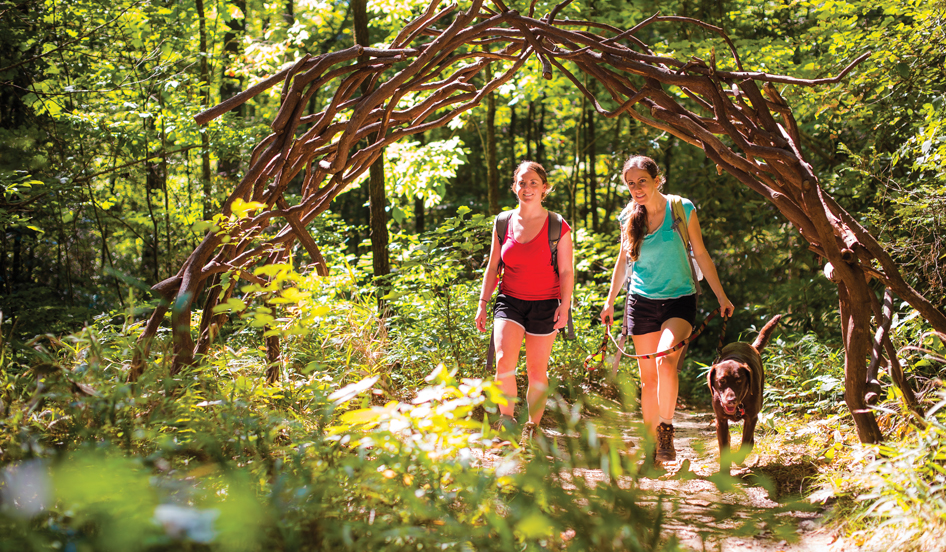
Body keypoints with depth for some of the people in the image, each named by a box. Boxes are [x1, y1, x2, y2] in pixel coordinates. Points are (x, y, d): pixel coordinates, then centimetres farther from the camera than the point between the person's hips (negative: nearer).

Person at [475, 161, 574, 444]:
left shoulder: (558, 227, -2)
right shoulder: (504, 224, 6)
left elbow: (566, 272, -1)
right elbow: (493, 267, 12)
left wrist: (565, 305, -13)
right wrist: (482, 303, 7)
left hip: (544, 304, -1)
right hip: (509, 301, 1)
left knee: (537, 370, 4)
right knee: (505, 359, -21)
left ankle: (533, 427, 19)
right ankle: (507, 418, -9)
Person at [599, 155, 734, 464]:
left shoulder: (682, 209, -7)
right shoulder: (629, 218, 1)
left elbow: (701, 255, 2)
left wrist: (721, 296, 2)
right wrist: (610, 301, 18)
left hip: (679, 300, -3)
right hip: (641, 302, 3)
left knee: (665, 360, -27)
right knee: (648, 377, 4)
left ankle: (667, 429, -14)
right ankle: (652, 443, 15)